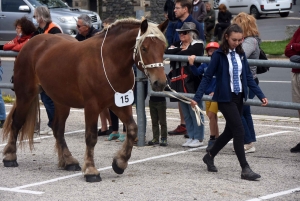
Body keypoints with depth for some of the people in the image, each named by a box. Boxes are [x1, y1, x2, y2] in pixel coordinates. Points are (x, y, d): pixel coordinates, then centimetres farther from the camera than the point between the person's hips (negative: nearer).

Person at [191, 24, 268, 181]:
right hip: (225, 98, -6)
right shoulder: (219, 55, -11)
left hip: (239, 97, 7)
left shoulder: (241, 54, 5)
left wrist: (261, 96, 4)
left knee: (230, 131, 15)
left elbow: (248, 77, 10)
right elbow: (207, 77, -8)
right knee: (239, 131, -11)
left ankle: (210, 156, 35)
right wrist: (196, 98, -13)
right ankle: (245, 169, -10)